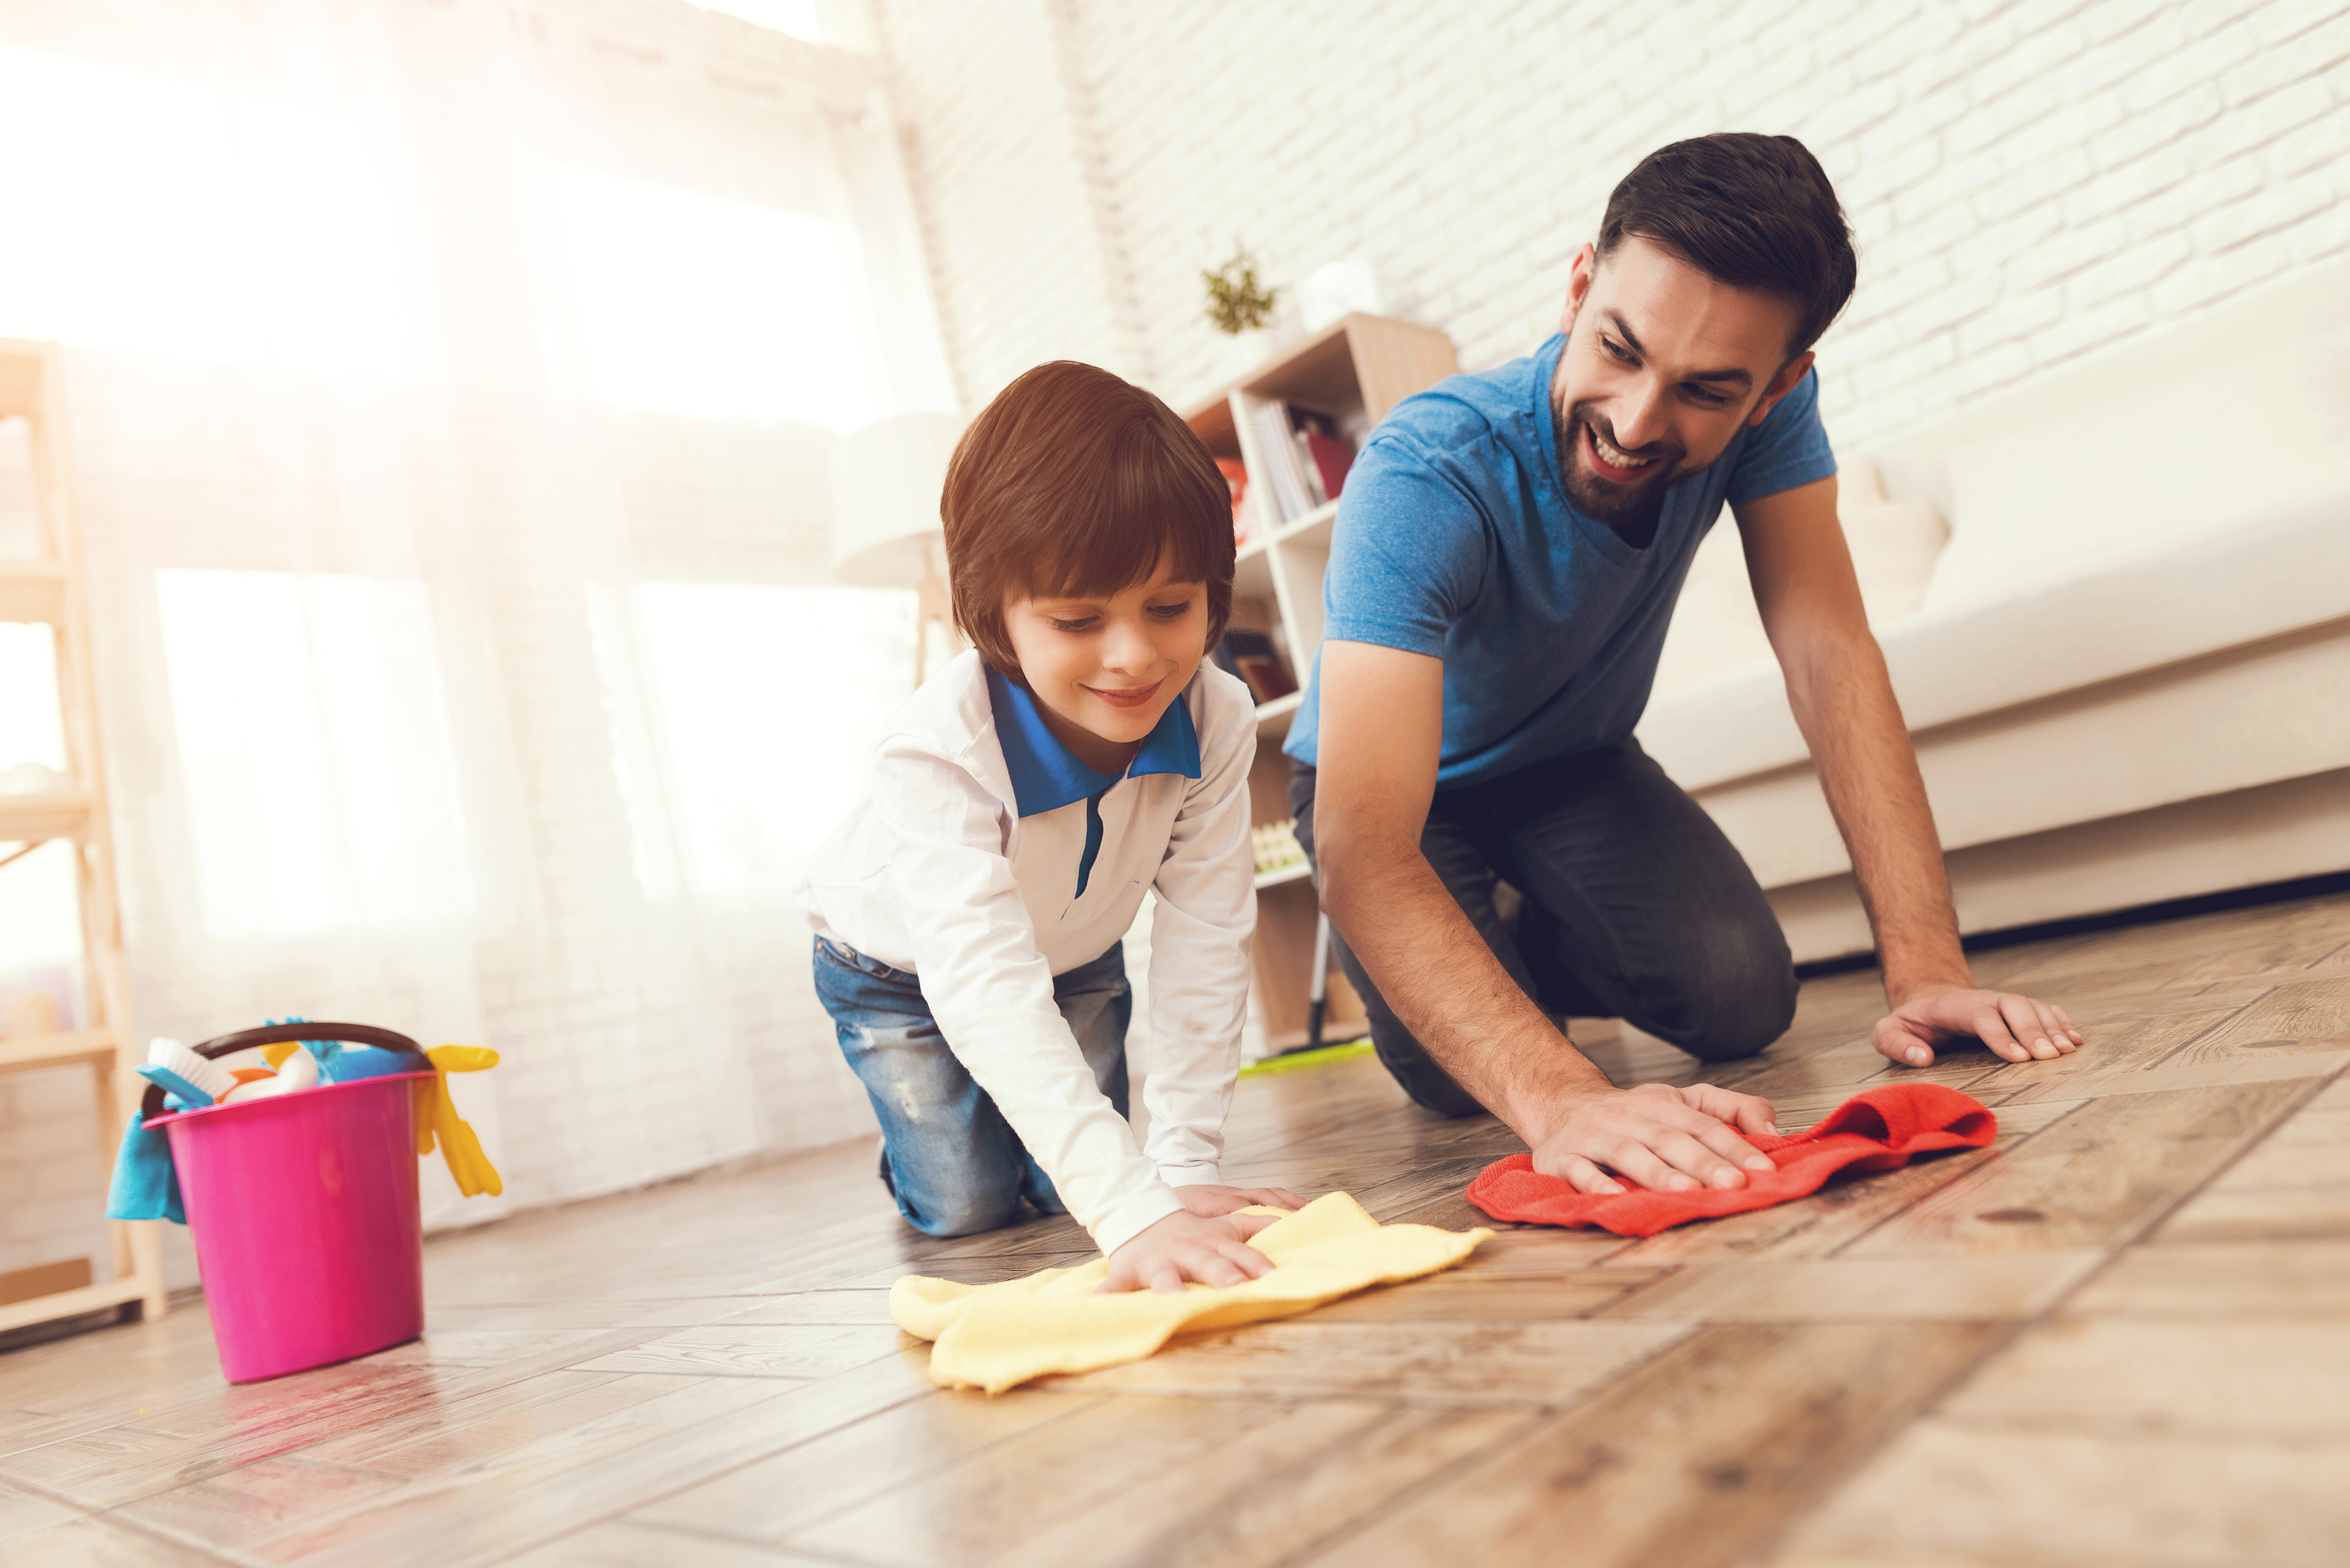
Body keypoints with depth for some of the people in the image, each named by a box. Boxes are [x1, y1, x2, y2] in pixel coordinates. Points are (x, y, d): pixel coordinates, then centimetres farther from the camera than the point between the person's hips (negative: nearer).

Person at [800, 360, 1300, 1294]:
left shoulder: (1217, 720, -31)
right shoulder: (941, 753, -44)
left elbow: (1203, 940, -28)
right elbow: (985, 986, -52)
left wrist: (1185, 1164, -31)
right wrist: (1136, 1209, -60)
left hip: (1074, 955, 3)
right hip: (900, 965, -3)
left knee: (1068, 1190, -1)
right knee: (968, 1209, -5)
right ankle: (926, 1143, 29)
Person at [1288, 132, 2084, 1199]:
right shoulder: (1423, 481, -40)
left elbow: (1829, 652, -27)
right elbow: (1364, 853, -49)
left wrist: (1926, 968, -37)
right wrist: (1558, 1098, -61)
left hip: (1577, 762, 4)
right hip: (1405, 780, -3)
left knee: (1743, 1001, -16)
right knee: (1453, 1074, -23)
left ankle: (1540, 955, 17)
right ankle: (1479, 968, 14)